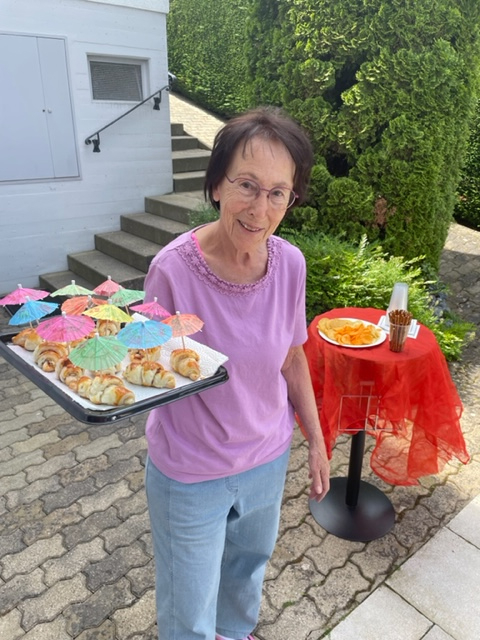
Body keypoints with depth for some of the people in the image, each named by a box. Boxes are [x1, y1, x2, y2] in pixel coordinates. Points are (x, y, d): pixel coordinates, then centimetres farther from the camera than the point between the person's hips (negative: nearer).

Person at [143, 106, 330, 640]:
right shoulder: (174, 269, -26)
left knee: (249, 563, 33)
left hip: (269, 459, 5)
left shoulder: (290, 263, -13)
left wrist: (316, 440, 7)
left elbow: (291, 357, 1)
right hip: (191, 476, -4)